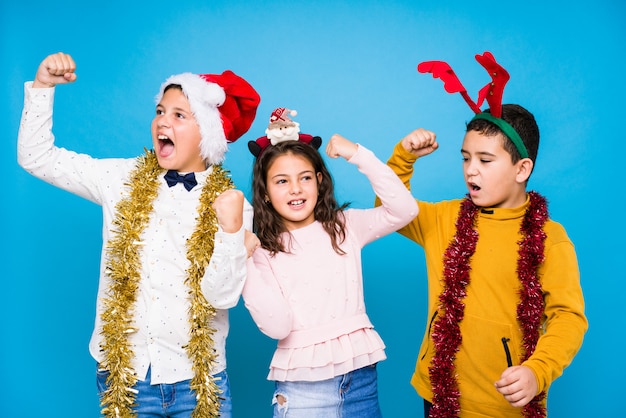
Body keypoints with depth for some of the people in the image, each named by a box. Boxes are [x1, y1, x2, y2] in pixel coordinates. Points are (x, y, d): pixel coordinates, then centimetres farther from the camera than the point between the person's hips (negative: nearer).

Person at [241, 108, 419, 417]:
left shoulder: (345, 226, 3)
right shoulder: (263, 251, -1)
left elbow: (404, 210, -11)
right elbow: (277, 326, -13)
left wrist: (358, 154, -12)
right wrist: (242, 261, -18)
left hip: (361, 376, 2)